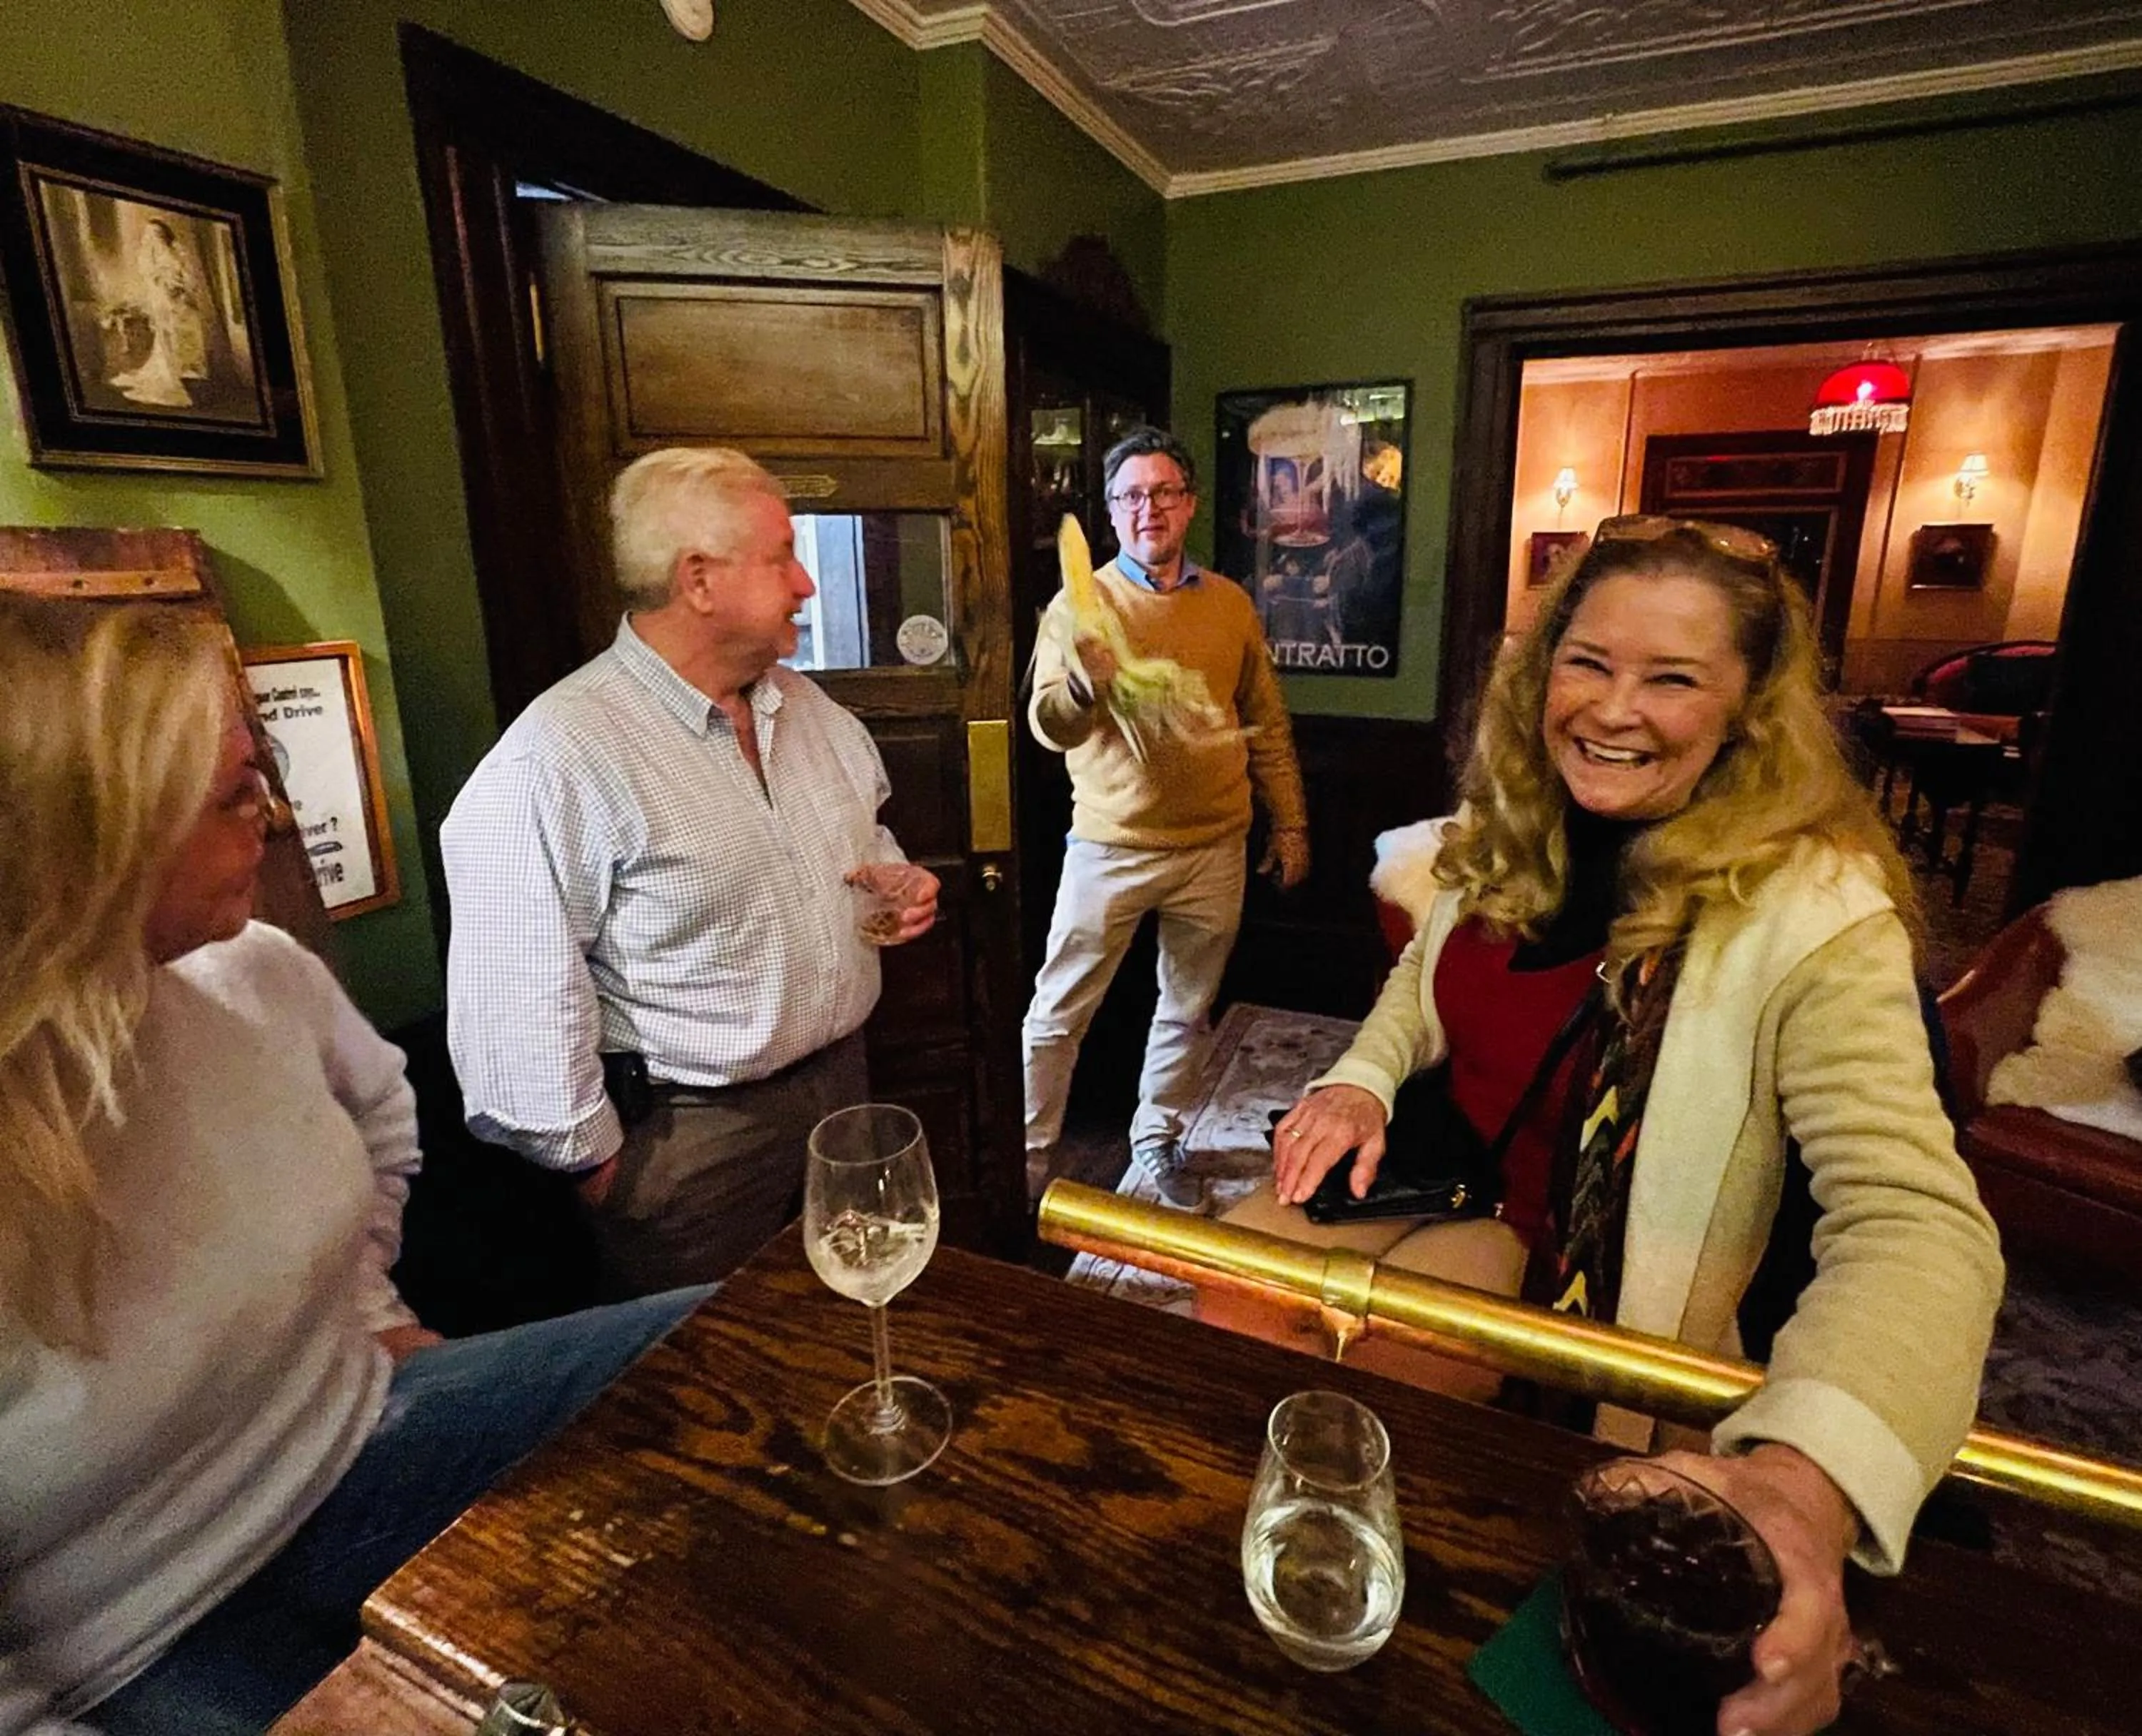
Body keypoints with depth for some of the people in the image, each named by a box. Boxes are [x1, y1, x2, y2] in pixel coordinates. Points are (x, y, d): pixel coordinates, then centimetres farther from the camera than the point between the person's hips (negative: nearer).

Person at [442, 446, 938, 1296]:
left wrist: (896, 877, -2)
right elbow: (517, 996, -20)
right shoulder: (559, 756, -22)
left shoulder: (807, 706, 3)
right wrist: (592, 1157, -12)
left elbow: (867, 829, 19)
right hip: (691, 1136, -7)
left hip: (843, 1081, 7)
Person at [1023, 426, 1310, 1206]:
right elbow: (1050, 726, -15)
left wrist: (1290, 822, 12)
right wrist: (1085, 683, -37)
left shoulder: (1231, 604, 6)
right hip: (1110, 847, -3)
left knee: (1187, 1010, 15)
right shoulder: (1081, 603, -4)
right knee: (1059, 1013, 5)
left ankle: (1159, 1140, 35)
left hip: (1213, 849, 3)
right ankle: (1028, 1156, 23)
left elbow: (1266, 724, 13)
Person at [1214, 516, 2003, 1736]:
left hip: (1585, 1274, -5)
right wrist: (1364, 1080, -7)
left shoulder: (1811, 911, -21)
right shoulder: (1510, 834, -3)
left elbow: (1917, 1223, -30)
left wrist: (1806, 1475, -48)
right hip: (1443, 1180, 6)